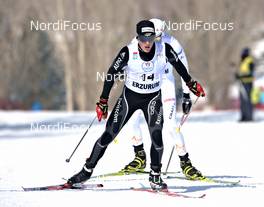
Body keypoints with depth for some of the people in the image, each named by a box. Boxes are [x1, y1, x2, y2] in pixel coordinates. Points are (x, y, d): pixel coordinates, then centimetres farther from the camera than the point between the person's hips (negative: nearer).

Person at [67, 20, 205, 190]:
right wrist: (103, 101, -14)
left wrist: (191, 83, 15)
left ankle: (155, 176, 0)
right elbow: (111, 74, -12)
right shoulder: (128, 52, -20)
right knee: (109, 134, -3)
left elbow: (178, 64, 4)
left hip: (153, 98, 0)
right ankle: (88, 170, 12)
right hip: (130, 96, 0)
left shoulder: (164, 50, -16)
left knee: (156, 134, -19)